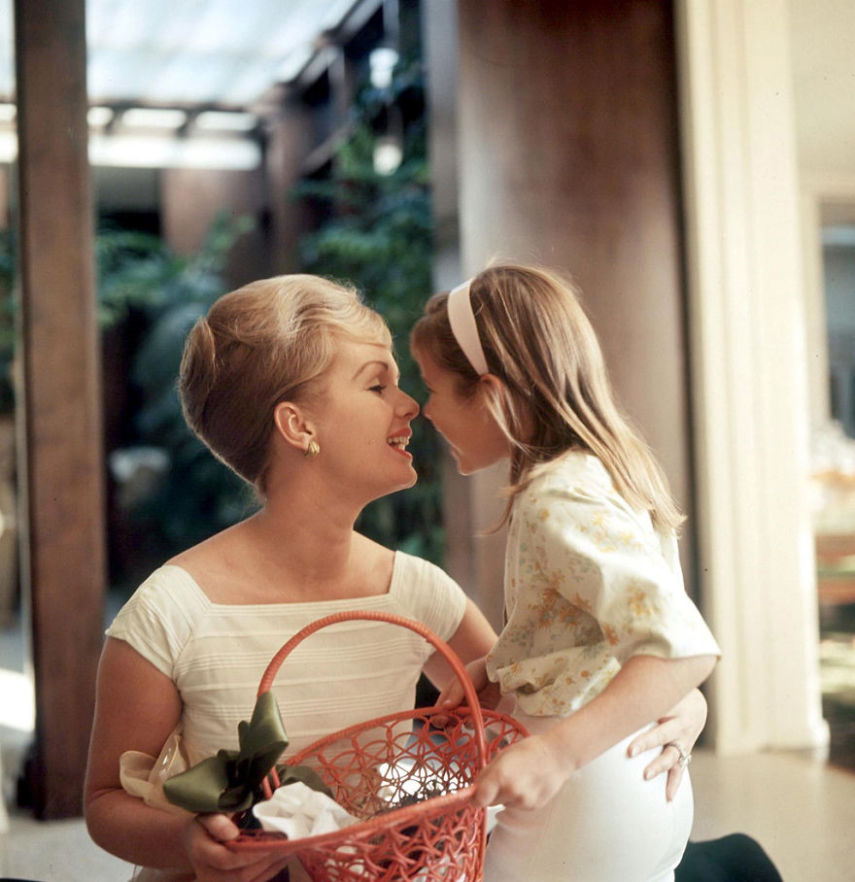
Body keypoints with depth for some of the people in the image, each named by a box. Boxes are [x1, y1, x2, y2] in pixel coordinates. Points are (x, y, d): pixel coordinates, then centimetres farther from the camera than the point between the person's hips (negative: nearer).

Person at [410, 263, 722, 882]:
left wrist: (554, 754, -36)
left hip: (587, 804, -10)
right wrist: (496, 665, 6)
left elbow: (684, 650, -31)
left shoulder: (560, 501, -22)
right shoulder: (603, 470, 8)